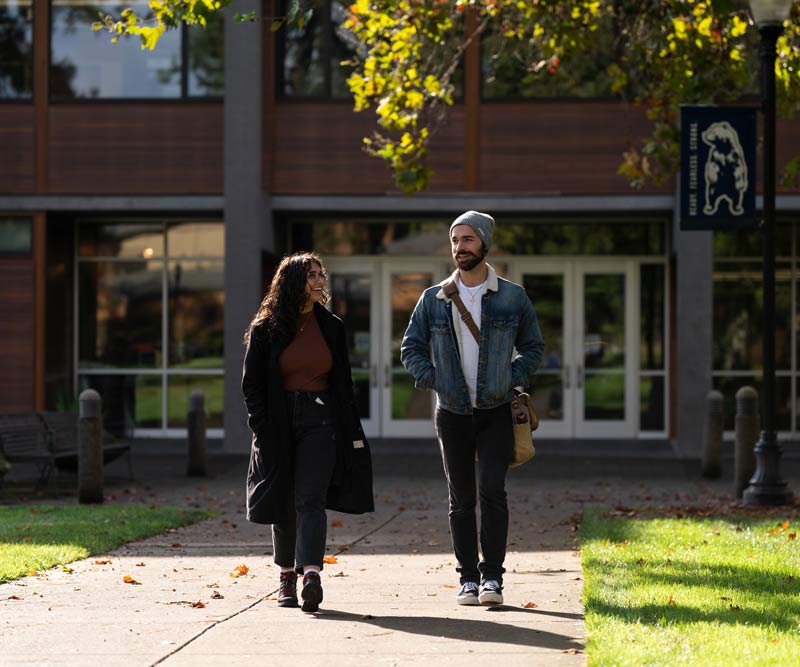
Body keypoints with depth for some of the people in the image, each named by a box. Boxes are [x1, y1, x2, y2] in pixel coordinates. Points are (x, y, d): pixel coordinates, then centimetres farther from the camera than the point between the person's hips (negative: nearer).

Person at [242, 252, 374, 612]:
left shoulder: (331, 327, 9)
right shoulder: (266, 329, 1)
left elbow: (344, 383, 12)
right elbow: (251, 383, 2)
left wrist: (353, 433, 7)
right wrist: (262, 430, -7)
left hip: (320, 420, 0)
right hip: (279, 423, 0)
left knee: (310, 499, -14)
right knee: (284, 505, 6)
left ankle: (311, 575, -27)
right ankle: (287, 576, 20)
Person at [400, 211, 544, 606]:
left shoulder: (512, 297, 2)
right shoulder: (434, 299, 4)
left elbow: (533, 347, 11)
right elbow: (410, 348, 11)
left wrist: (513, 380, -4)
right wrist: (433, 380, -4)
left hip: (496, 412, -2)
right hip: (452, 412, 2)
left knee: (492, 491, -14)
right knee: (461, 499, 4)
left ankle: (492, 577, -8)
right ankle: (468, 578, 11)